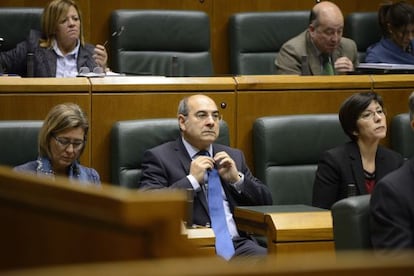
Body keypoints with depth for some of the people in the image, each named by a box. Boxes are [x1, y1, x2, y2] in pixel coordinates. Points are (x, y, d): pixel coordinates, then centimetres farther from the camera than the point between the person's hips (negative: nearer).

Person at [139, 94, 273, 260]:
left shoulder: (233, 156, 22)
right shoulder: (159, 157, 5)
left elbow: (265, 202, 21)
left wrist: (237, 179, 3)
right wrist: (192, 180, -9)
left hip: (239, 245, 5)